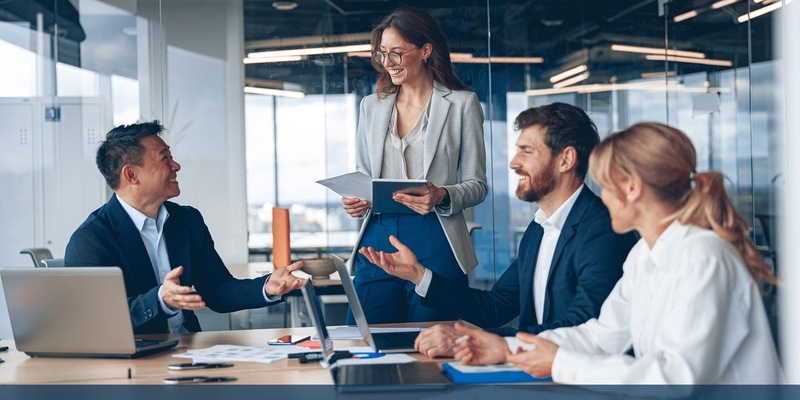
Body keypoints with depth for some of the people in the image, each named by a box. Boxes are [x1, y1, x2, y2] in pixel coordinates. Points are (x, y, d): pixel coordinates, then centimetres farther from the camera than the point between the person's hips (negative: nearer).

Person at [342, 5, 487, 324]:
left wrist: (442, 197, -18)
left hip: (435, 241, -3)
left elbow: (476, 184, 2)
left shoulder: (462, 104, 2)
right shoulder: (372, 106, 15)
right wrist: (354, 202, -2)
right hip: (378, 239, 4)